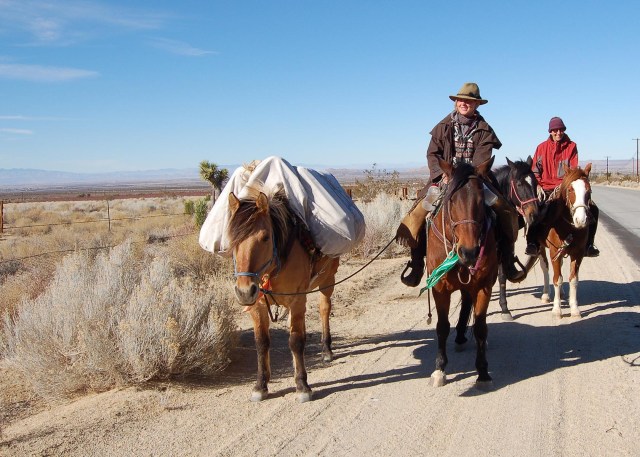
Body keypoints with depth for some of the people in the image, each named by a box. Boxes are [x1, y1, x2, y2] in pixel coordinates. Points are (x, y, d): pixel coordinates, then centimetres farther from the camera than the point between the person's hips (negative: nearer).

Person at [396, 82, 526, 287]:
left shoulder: (484, 130, 4)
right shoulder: (443, 127, 7)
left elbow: (482, 159, -7)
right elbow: (432, 154, 2)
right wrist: (443, 174, -14)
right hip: (444, 179, 0)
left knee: (505, 214, -16)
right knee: (419, 213, -20)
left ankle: (507, 261, -2)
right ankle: (416, 262, -7)